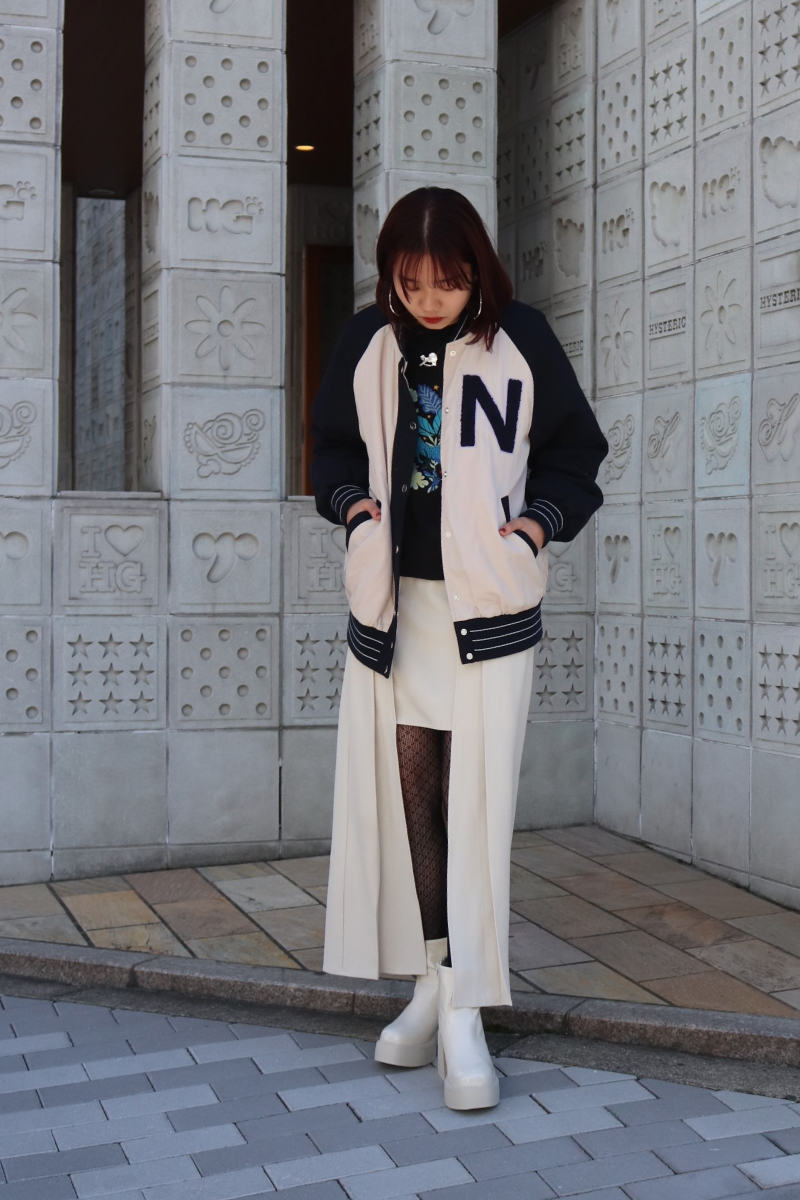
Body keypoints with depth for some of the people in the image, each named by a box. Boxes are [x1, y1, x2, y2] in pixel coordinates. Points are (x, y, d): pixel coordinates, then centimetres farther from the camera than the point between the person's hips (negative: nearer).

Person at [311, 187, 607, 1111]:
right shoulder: (367, 342, 5)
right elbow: (334, 445, 18)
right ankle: (430, 986, 18)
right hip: (392, 601, 3)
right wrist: (352, 501, 0)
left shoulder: (520, 340, -1)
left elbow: (574, 447, 8)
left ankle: (464, 1014, -1)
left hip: (490, 607, -3)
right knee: (409, 791, 5)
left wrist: (540, 521, -7)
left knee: (477, 801, -7)